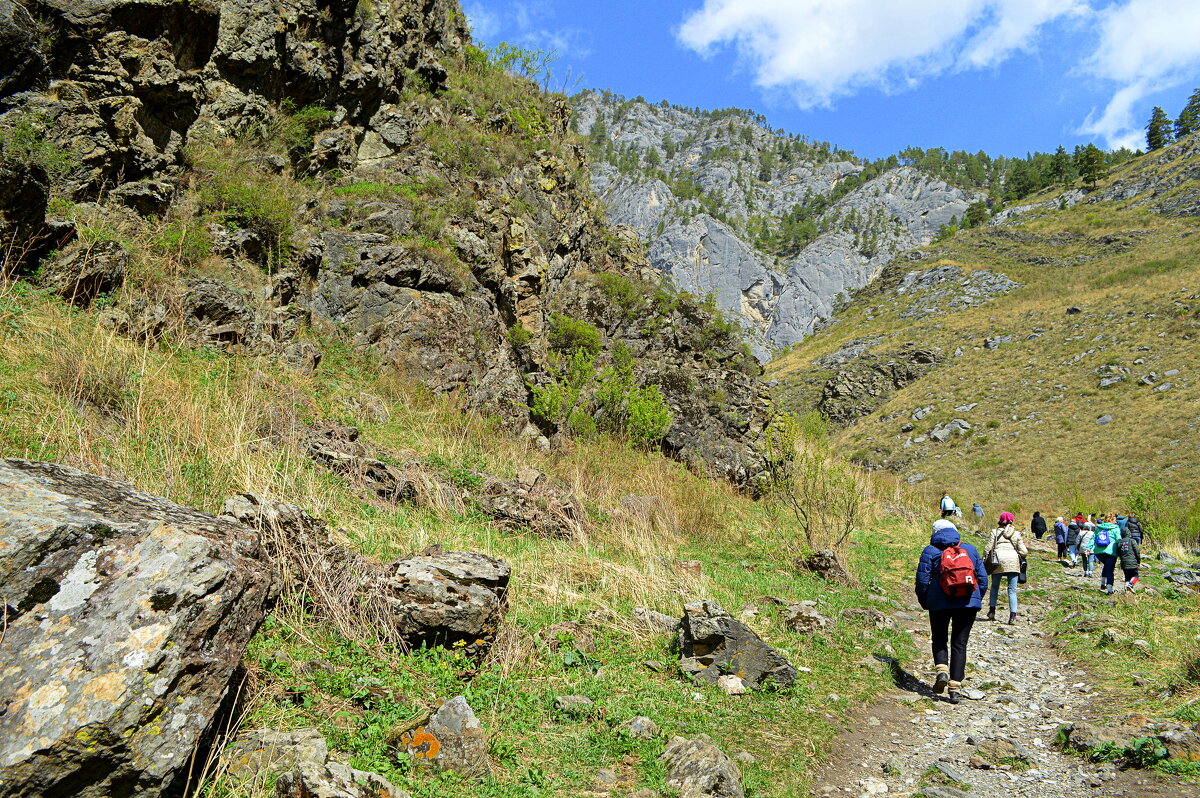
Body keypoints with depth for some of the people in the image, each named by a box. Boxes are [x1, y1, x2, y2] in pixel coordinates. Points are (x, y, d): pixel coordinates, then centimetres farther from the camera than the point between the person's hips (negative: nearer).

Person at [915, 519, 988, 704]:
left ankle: (942, 670, -10)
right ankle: (954, 689, 1)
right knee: (960, 644, 7)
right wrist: (976, 600, 21)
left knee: (939, 639, 16)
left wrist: (924, 603, 10)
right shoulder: (971, 549, 11)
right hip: (968, 603, 2)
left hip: (940, 603, -2)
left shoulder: (930, 551, 1)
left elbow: (922, 581, -3)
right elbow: (983, 579, 10)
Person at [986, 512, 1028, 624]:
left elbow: (988, 548, 1)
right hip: (1013, 562, 0)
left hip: (998, 561, 0)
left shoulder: (995, 532, 7)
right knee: (1012, 590, 3)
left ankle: (992, 611, 19)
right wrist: (1025, 550, 29)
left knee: (994, 587, 17)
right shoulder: (1016, 534, 10)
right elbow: (1023, 552, 7)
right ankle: (1013, 615, -4)